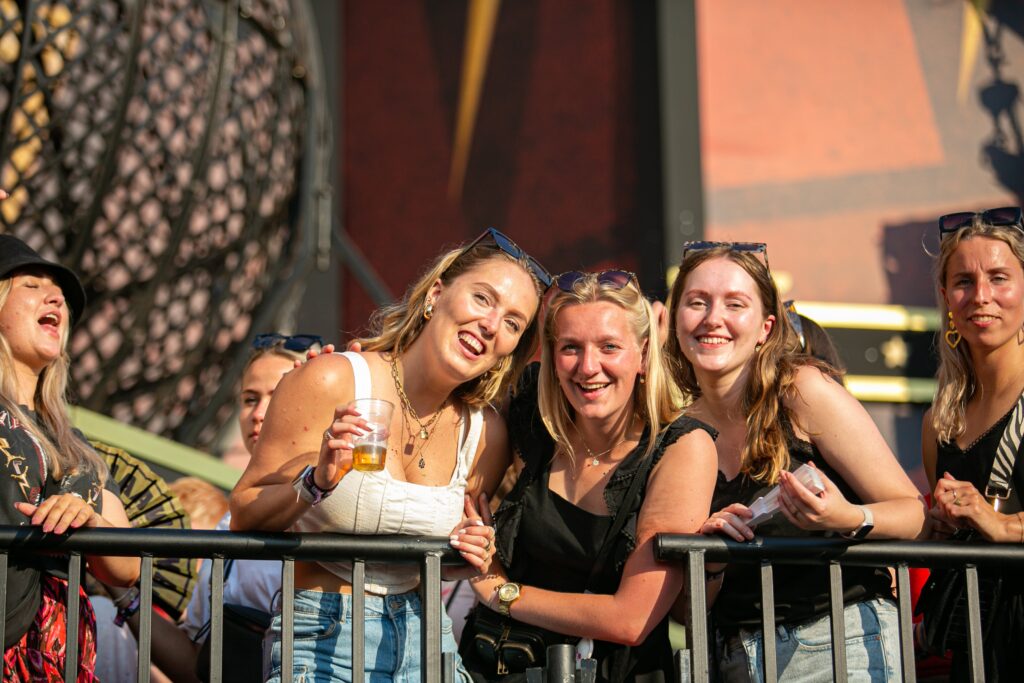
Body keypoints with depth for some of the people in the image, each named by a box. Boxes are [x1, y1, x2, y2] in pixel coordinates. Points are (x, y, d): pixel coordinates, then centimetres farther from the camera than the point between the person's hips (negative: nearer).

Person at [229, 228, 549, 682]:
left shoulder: (485, 434, 3)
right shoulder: (331, 382, -10)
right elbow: (243, 515, -8)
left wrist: (469, 554, -2)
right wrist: (316, 483, -23)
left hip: (425, 638, 5)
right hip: (323, 638, -5)